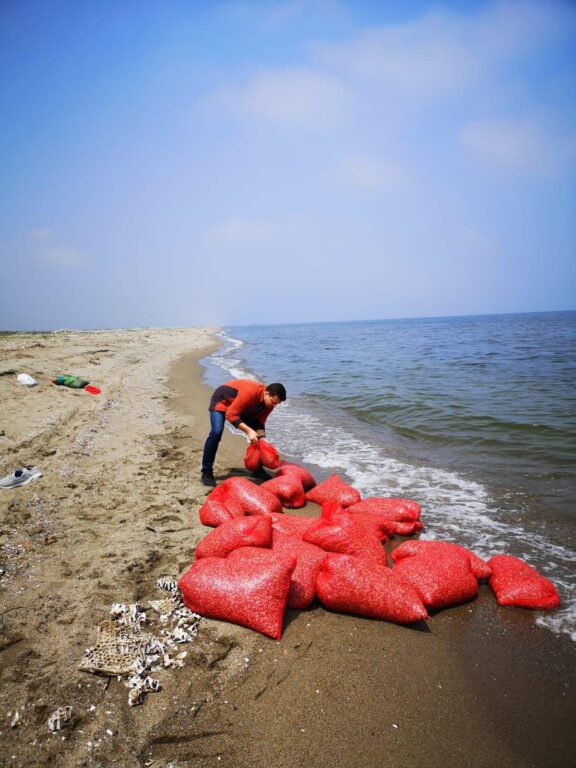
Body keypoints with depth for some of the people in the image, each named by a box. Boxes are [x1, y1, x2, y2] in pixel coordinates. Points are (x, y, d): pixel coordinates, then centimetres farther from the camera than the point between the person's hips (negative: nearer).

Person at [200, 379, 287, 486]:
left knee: (259, 436, -3)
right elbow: (230, 415, -39)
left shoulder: (269, 403, -17)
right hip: (222, 400, -7)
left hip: (243, 408, 7)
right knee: (216, 432, -27)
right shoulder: (250, 392, -40)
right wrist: (248, 430, -46)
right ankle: (207, 473, -17)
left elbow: (259, 423, -9)